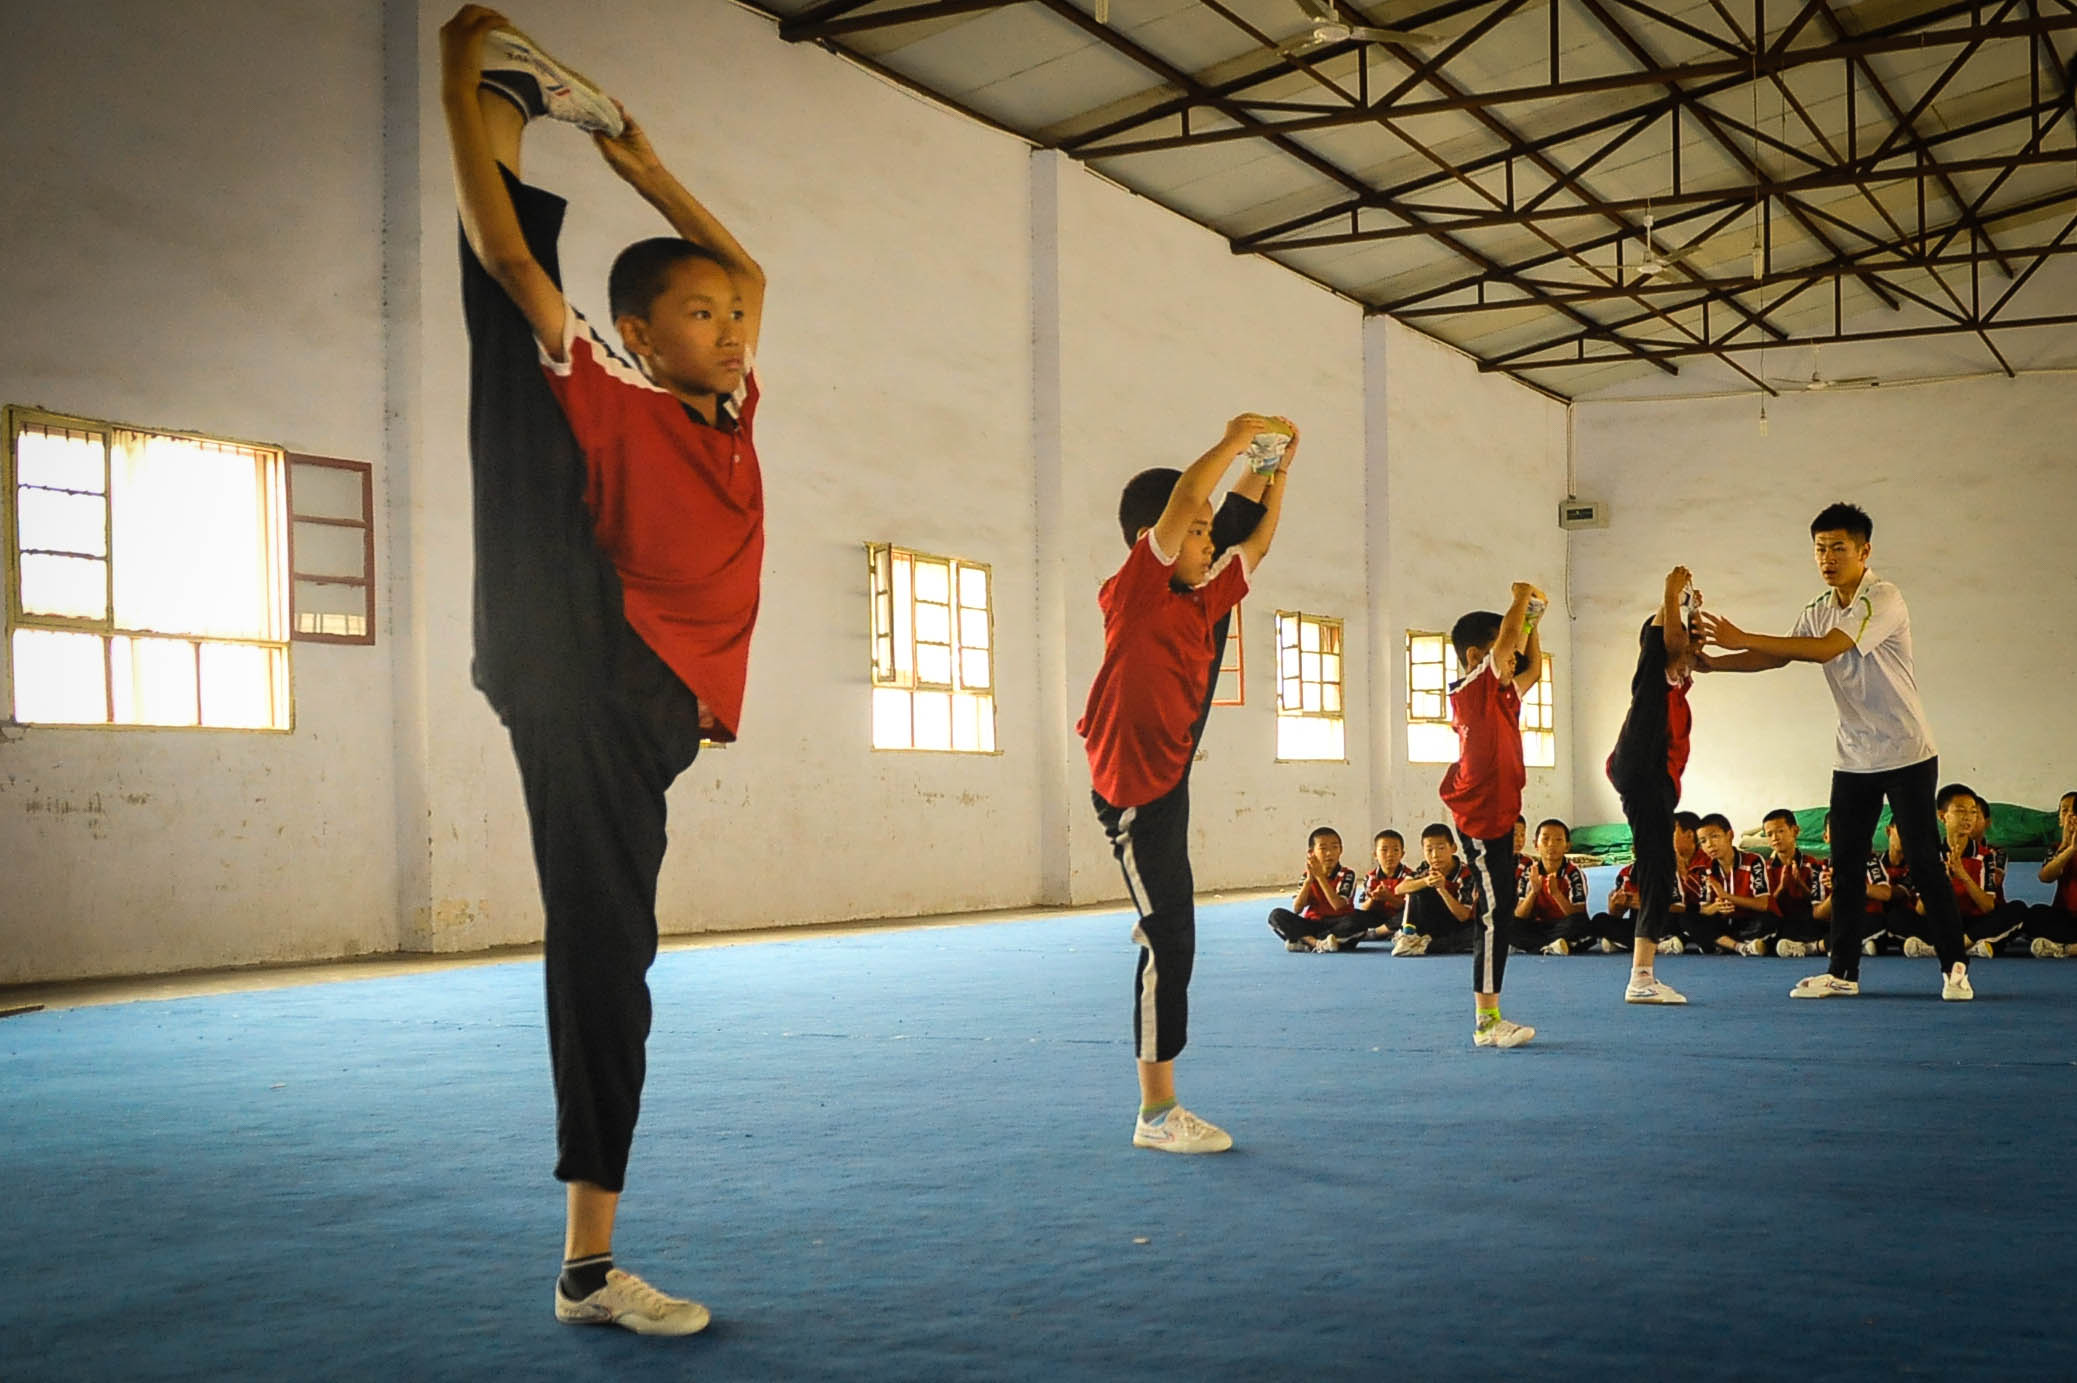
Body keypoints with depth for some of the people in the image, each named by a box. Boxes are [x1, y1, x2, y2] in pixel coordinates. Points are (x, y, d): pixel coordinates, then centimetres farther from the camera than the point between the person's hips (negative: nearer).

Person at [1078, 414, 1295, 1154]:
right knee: (1170, 943, -7)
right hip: (1136, 787, -9)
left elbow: (1255, 545, 23)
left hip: (1170, 779, 9)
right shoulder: (1136, 589, -12)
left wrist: (1278, 469, 15)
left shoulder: (1199, 602, 11)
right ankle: (1156, 1114, 0)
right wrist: (1233, 441, -13)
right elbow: (1183, 496, -23)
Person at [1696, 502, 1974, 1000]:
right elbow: (1777, 657, 4)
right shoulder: (1819, 611, 6)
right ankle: (1842, 971, 12)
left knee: (1924, 861, -3)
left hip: (1906, 753, -7)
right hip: (1852, 758, 7)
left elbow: (1826, 649, -29)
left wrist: (1743, 639, -30)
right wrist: (1710, 662, -11)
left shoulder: (1883, 600, -18)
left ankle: (1954, 967, 6)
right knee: (1846, 866, 6)